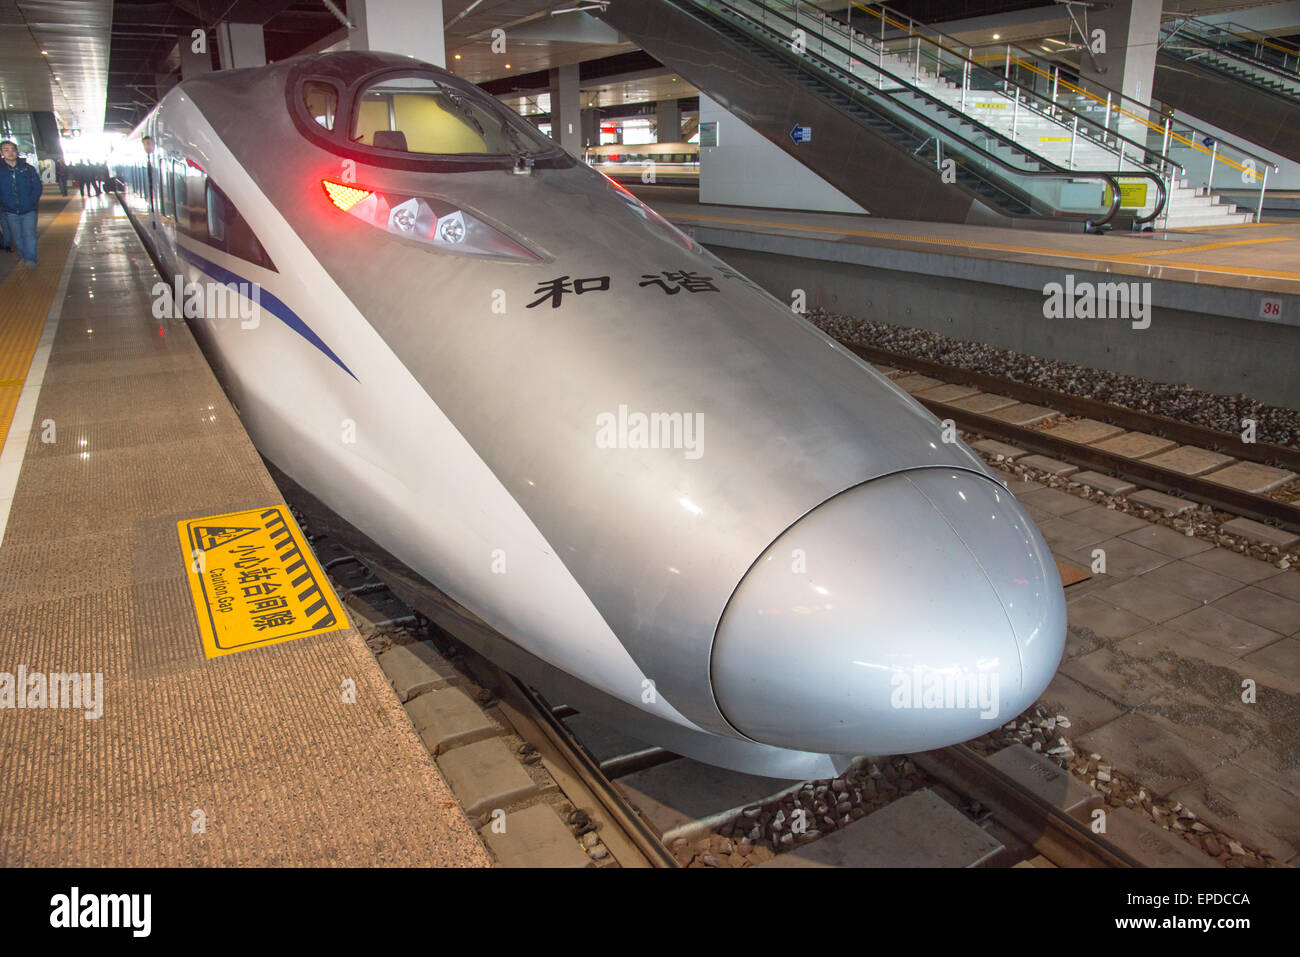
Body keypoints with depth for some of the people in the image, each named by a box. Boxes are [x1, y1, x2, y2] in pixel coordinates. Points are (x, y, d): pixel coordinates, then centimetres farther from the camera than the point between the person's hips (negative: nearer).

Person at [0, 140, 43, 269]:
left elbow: (37, 186, 3)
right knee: (18, 237, 9)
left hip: (29, 211, -2)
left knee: (29, 234, -16)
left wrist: (32, 202, -8)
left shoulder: (28, 169, 0)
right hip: (11, 212, 2)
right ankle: (24, 257, 23)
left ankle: (31, 259, -15)